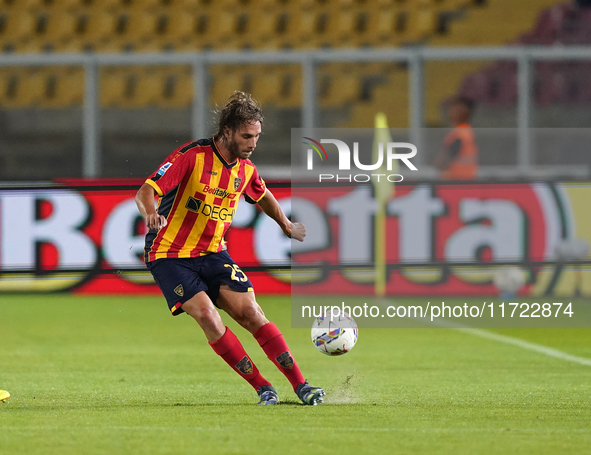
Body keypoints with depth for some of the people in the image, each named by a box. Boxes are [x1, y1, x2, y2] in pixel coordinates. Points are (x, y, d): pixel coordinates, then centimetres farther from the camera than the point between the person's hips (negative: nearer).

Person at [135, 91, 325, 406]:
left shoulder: (245, 169, 2)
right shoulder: (192, 156, -17)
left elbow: (263, 197, 26)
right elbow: (145, 192, -22)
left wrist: (287, 227, 38)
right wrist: (150, 214, -43)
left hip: (213, 254, 5)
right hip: (170, 256, -5)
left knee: (250, 312, -13)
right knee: (207, 315, -23)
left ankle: (300, 385, -10)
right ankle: (263, 388, -15)